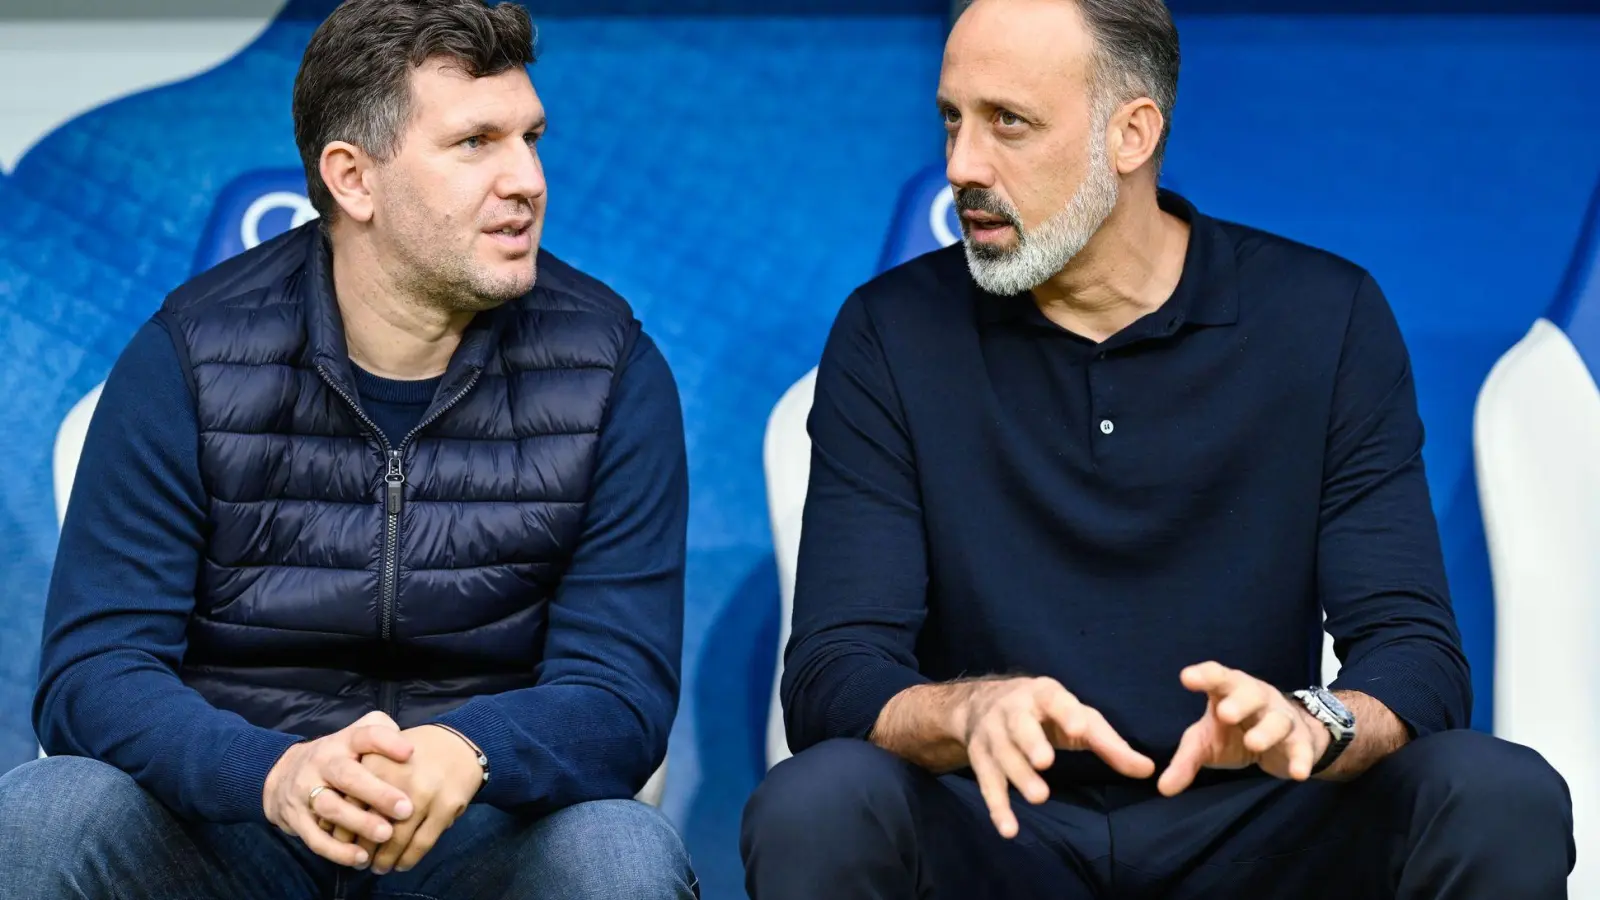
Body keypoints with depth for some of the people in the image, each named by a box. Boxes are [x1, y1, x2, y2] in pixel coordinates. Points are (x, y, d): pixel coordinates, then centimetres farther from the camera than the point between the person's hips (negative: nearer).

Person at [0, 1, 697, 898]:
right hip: (234, 819, 0)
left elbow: (621, 693, -8)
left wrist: (464, 755, -33)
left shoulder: (611, 371, -4)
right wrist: (276, 774, -34)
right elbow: (92, 674, -11)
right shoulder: (188, 360, -6)